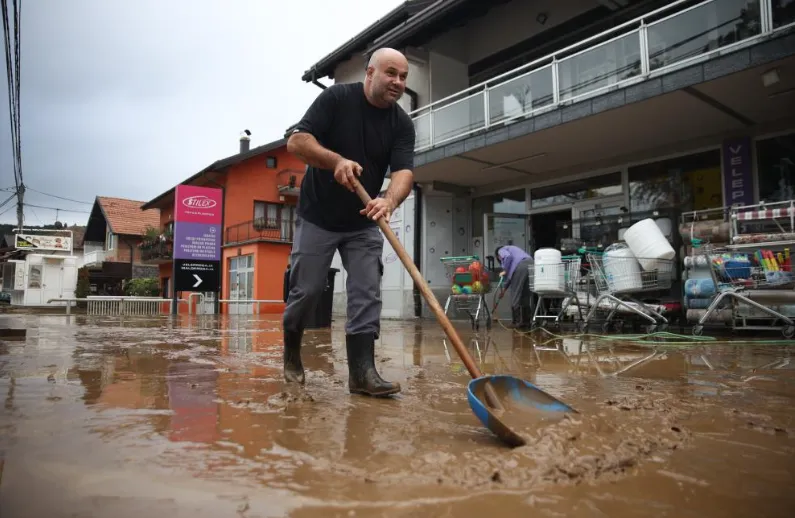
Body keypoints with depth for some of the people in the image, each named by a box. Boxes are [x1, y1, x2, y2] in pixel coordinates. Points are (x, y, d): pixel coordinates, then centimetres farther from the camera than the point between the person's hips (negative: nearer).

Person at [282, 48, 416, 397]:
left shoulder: (403, 124, -4)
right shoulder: (337, 97, -10)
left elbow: (404, 171, -18)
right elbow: (296, 142, -15)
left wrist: (389, 201, -39)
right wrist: (337, 160, -32)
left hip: (364, 224, 3)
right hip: (317, 216, -3)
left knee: (367, 295, -5)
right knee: (306, 291, 2)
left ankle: (362, 371, -1)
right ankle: (291, 353, 27)